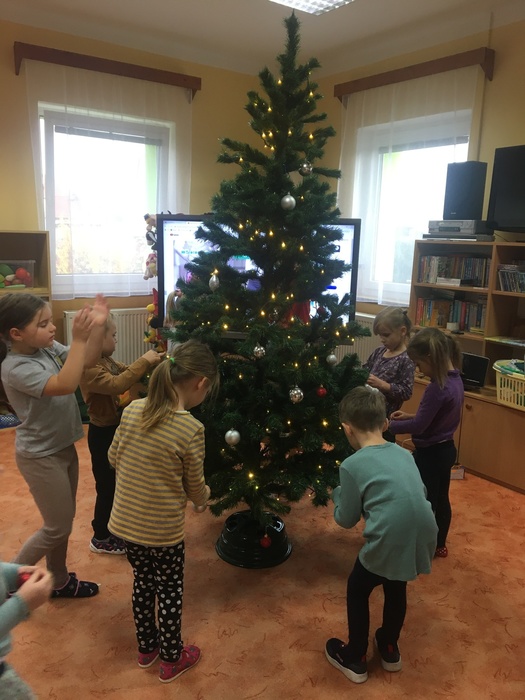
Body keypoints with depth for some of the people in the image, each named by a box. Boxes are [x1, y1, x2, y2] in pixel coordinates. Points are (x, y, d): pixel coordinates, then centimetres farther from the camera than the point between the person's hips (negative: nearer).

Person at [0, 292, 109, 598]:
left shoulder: (49, 348, -3)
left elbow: (87, 360, 0)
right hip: (40, 456, -8)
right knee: (57, 528, 3)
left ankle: (59, 580, 38)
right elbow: (66, 385, -37)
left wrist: (97, 327, -16)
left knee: (64, 521, 19)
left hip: (63, 448, 8)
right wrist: (79, 338, -38)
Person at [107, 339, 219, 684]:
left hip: (125, 522, 6)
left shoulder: (132, 410, -8)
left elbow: (114, 458, 6)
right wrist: (206, 497, 11)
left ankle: (147, 648, 46)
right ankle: (172, 659, 38)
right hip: (163, 530, -5)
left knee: (143, 582, 26)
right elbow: (194, 487, -11)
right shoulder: (191, 428, -24)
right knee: (170, 592, 17)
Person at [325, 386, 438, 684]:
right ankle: (390, 650, 50)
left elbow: (347, 519, 1)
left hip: (388, 543, -6)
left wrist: (339, 495, 19)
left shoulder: (352, 465, -7)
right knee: (396, 587, 32)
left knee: (357, 590, 22)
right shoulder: (404, 454, 10)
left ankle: (355, 659, 37)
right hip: (423, 538, 6)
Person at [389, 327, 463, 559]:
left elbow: (419, 426, -24)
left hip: (430, 454, -9)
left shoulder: (437, 388, -29)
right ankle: (439, 545, 41)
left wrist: (389, 425, -14)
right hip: (445, 449, 9)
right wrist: (410, 416, 4)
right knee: (440, 499, 23)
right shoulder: (455, 379, 0)